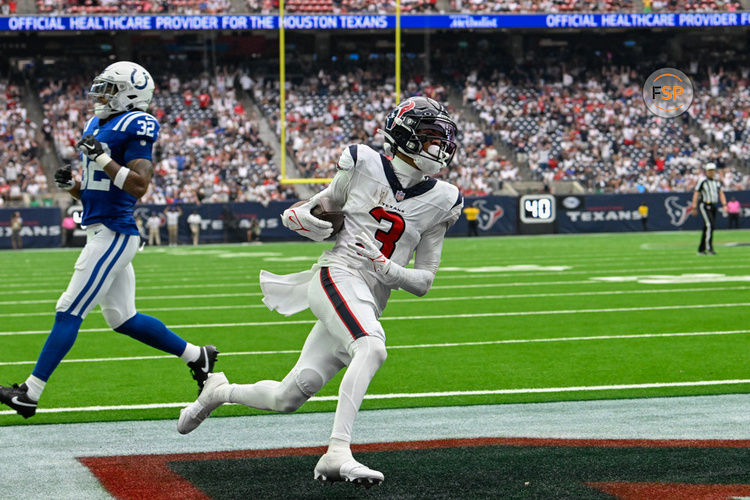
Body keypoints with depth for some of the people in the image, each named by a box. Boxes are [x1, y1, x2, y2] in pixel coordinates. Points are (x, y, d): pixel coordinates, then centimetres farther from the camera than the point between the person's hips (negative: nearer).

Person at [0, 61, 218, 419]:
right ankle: (197, 357, 25)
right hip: (102, 232, 10)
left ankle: (30, 393, -9)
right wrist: (70, 184, 4)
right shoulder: (97, 125, 17)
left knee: (70, 311, -10)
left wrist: (102, 158, -23)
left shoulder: (134, 127, -11)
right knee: (122, 317, 14)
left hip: (113, 234, -10)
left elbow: (139, 186, -20)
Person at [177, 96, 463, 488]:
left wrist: (385, 268, -10)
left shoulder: (439, 202, 8)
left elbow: (423, 282, 9)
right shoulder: (363, 166, 2)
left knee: (286, 399, 2)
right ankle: (337, 453, -39)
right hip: (338, 276, -4)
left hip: (370, 303, 4)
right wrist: (302, 218, -7)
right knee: (372, 348, -35)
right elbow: (321, 210, 17)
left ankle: (220, 391, 32)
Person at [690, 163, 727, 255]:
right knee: (710, 225, -21)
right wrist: (694, 207, -11)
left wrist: (724, 204, -5)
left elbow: (721, 193, 10)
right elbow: (696, 194, -6)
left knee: (707, 228, 8)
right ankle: (709, 247, -24)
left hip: (713, 207, 7)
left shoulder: (717, 182, 13)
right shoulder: (702, 181, -6)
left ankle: (701, 249, 13)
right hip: (704, 206, -7)